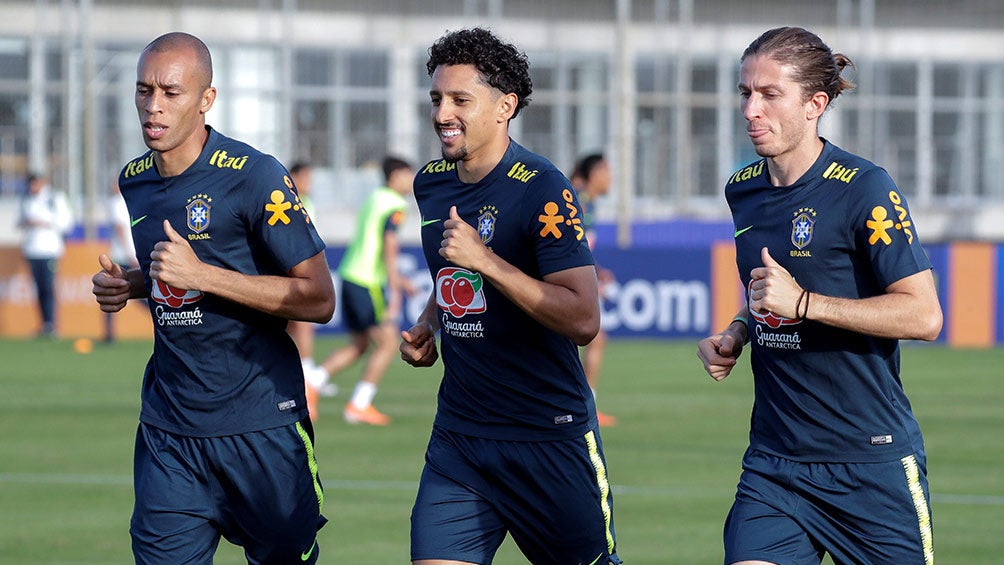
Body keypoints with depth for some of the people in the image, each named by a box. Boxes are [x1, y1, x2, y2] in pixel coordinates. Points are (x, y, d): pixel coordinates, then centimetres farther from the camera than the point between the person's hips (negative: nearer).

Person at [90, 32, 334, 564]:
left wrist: (200, 274, -20)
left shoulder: (254, 176, -12)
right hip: (169, 429, 5)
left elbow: (319, 299, -14)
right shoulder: (133, 181, 9)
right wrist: (126, 285, 5)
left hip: (261, 424, -5)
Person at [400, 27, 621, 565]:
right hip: (457, 435, 6)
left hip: (550, 437, -6)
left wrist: (485, 259, -25)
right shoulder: (431, 183, 9)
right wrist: (426, 327, 9)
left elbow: (583, 320, -22)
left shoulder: (543, 191, -14)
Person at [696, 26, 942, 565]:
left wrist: (801, 302, -21)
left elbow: (924, 315, -17)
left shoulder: (863, 188, -11)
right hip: (773, 462, 5)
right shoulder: (743, 189, 10)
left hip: (872, 460, -5)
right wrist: (734, 336, 7)